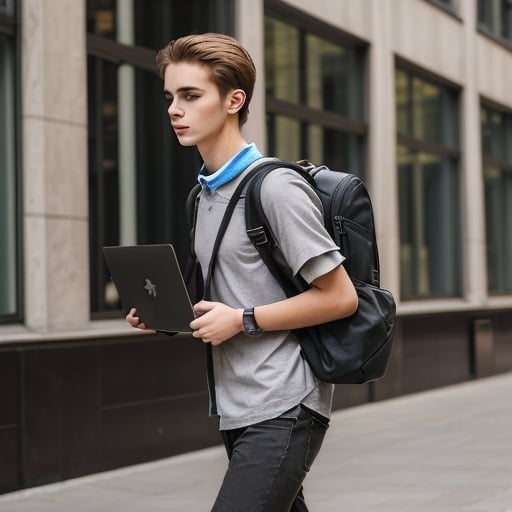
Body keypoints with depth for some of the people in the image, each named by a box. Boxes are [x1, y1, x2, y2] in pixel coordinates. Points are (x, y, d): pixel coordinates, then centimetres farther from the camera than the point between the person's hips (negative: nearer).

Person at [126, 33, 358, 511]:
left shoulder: (276, 186, -13)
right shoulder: (205, 194, 14)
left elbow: (340, 297, -14)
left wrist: (242, 320, -17)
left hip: (282, 411, -9)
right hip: (237, 411, 9)